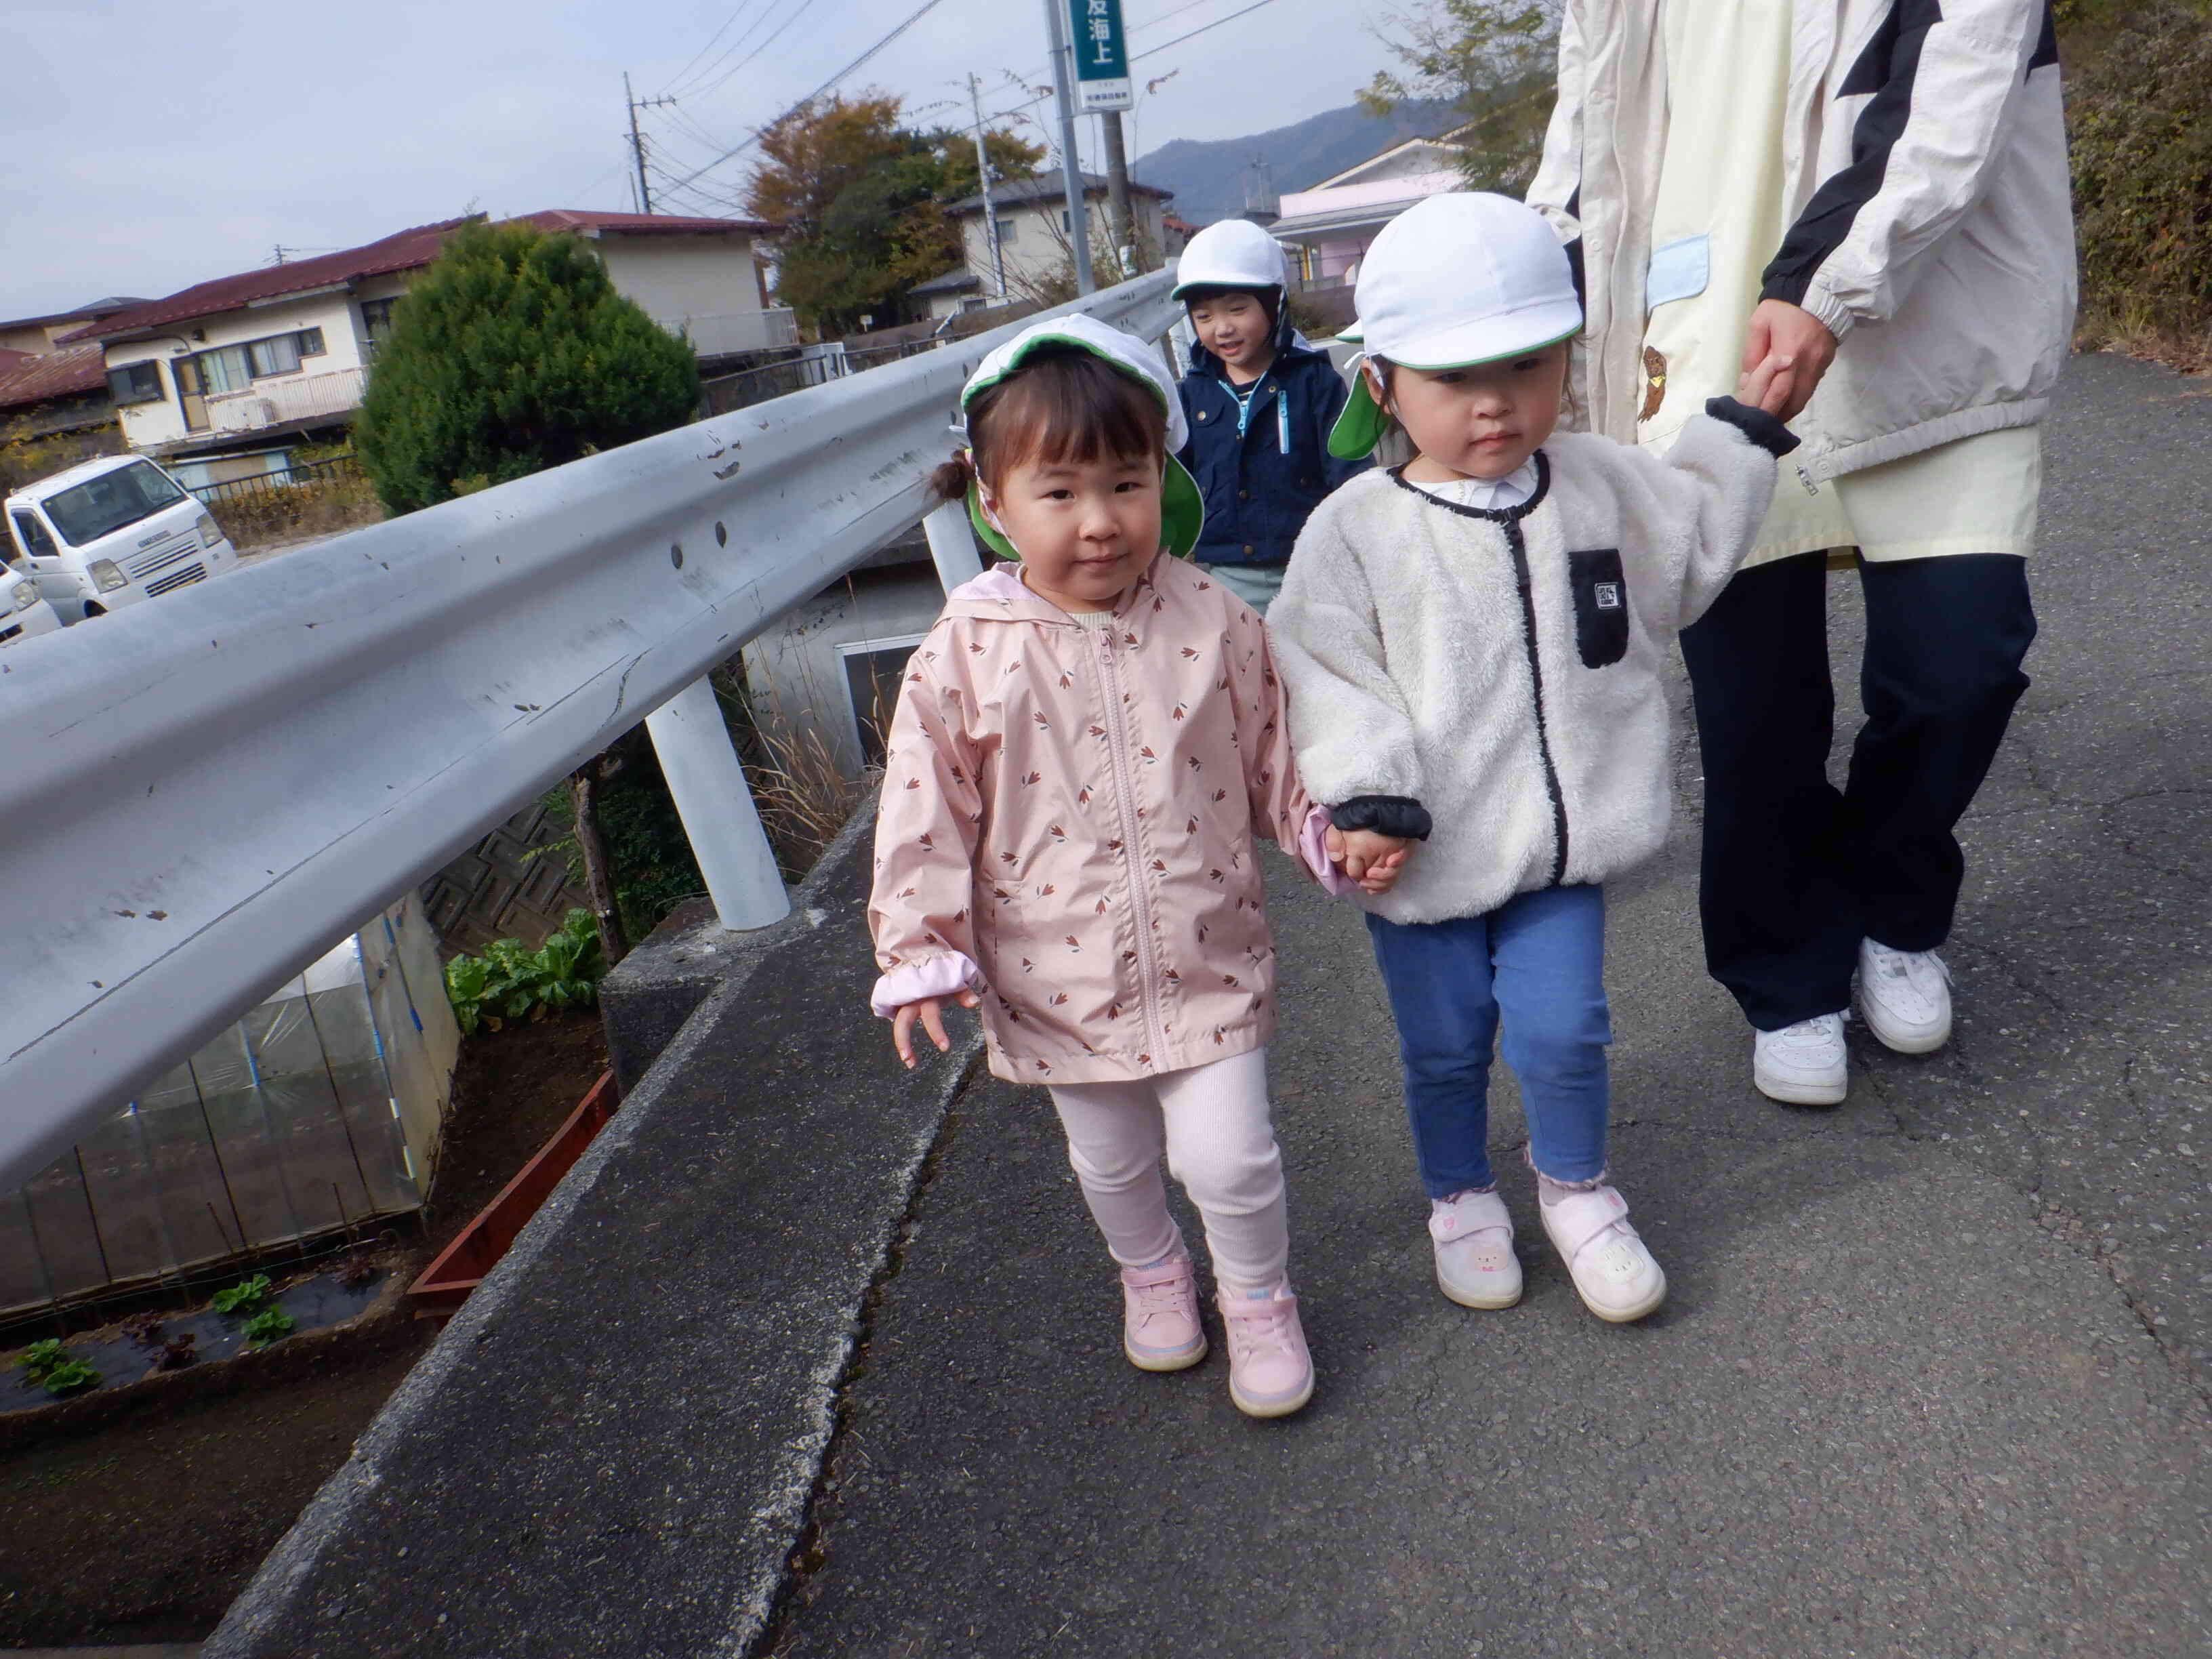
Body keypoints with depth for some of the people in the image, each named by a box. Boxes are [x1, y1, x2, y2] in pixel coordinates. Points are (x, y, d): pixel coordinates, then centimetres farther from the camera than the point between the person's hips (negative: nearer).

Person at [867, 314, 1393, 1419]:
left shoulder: (1214, 623, -8)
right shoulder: (964, 657, -13)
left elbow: (1272, 759, 4)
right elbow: (926, 816, -9)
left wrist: (1331, 835, -9)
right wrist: (921, 954, -13)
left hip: (1209, 962, 0)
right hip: (1060, 982, 1)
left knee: (1228, 1156, 1)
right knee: (1110, 1162, 21)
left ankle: (1258, 1298, 33)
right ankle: (1150, 1274, 52)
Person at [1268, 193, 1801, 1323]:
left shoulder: (1606, 486, 1)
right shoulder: (1356, 530, -12)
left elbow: (1693, 552, 20)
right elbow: (1324, 669, -15)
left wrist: (1744, 433, 15)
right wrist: (1367, 797, -24)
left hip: (1561, 844, 2)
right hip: (1422, 857, -2)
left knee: (1562, 1031, 5)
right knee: (1445, 1047, 14)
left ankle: (1576, 1187, 34)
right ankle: (1459, 1197, 40)